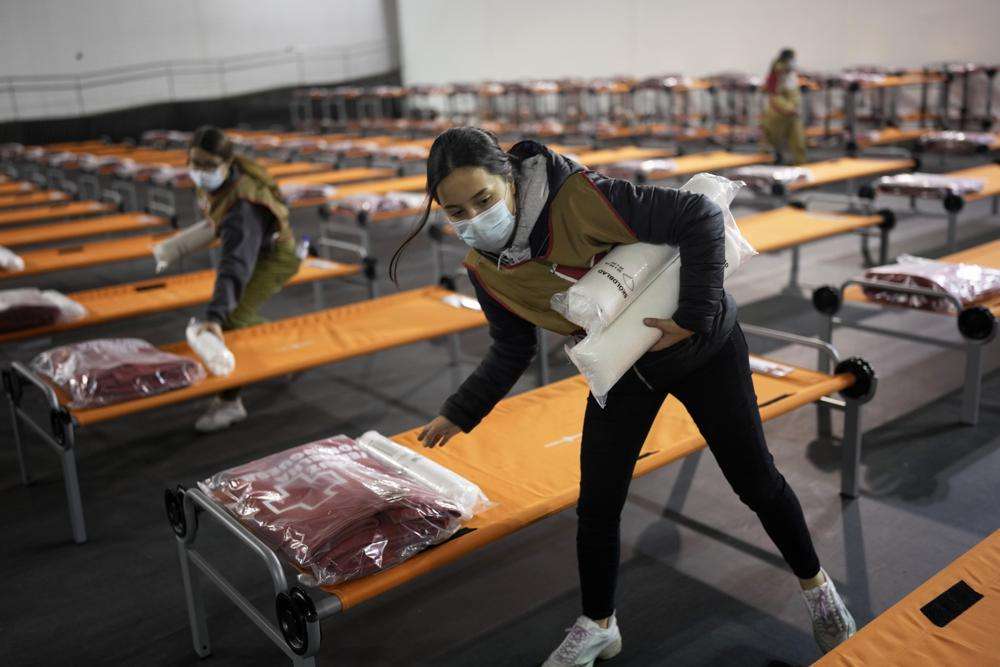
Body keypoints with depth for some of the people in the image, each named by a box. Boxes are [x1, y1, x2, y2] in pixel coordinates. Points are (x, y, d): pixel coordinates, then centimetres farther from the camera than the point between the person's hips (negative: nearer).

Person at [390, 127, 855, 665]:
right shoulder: (485, 269, -14)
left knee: (756, 482, 10)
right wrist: (459, 414, -3)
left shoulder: (580, 198, -35)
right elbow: (512, 352, 2)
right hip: (623, 368, 4)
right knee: (596, 507, 4)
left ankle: (816, 587, 39)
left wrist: (695, 316, -33)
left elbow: (699, 217, -34)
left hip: (702, 349, -4)